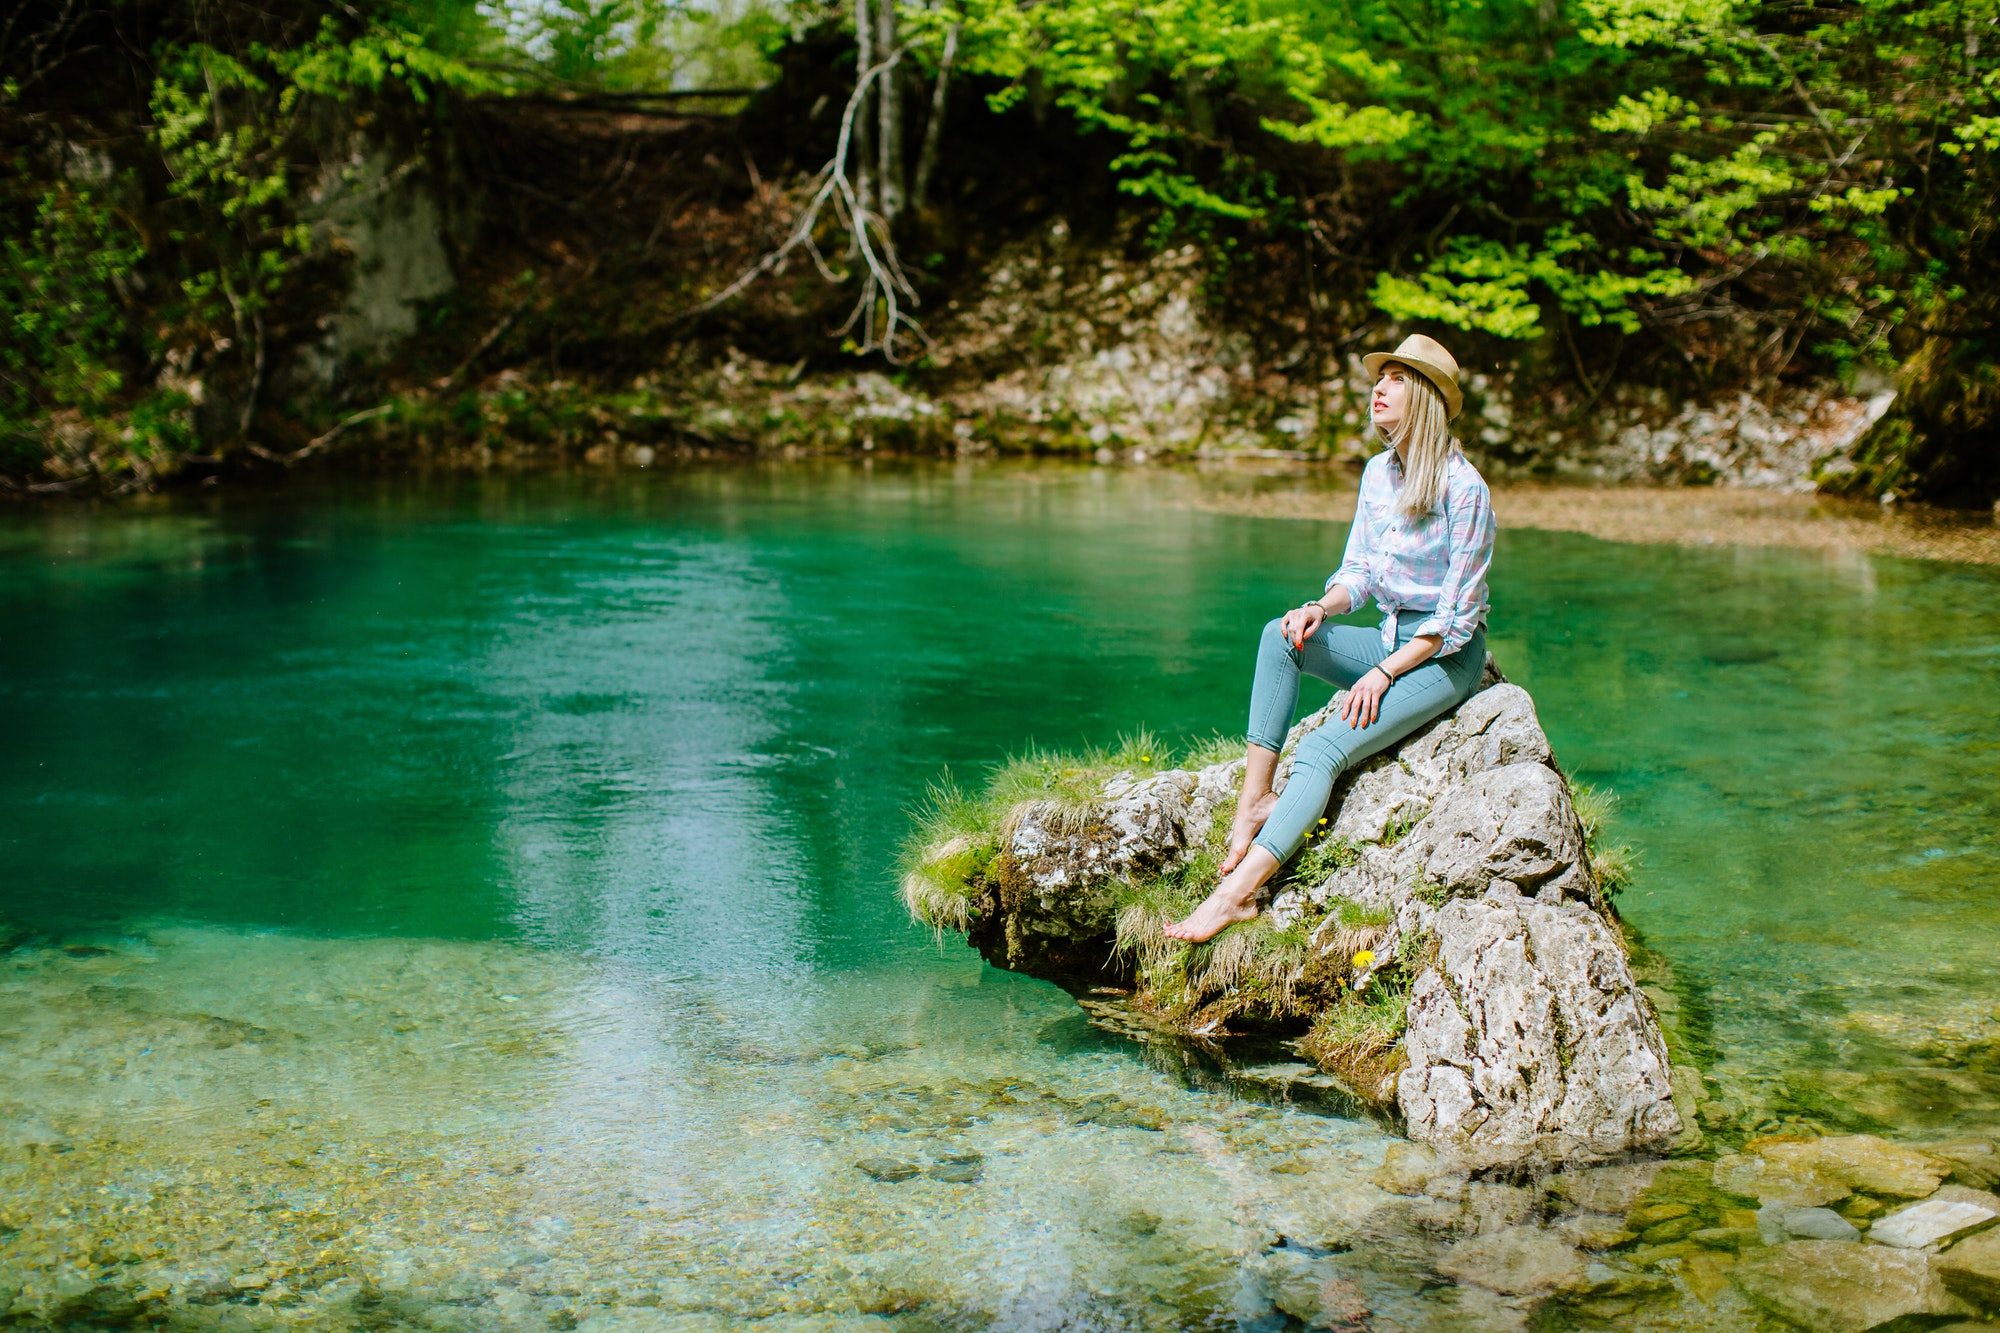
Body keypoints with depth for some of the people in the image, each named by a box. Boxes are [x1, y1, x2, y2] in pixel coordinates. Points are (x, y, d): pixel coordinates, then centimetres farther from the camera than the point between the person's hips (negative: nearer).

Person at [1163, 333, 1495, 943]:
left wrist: (1381, 674, -20)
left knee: (1323, 748, -26)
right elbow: (1357, 572, 12)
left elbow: (1458, 615, -15)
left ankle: (1237, 893, -34)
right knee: (1281, 636, -19)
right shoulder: (1378, 472, 7)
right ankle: (1255, 799, -23)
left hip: (1448, 657, -7)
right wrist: (1321, 608, -11)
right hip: (1390, 639, 7)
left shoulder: (1463, 487, -16)